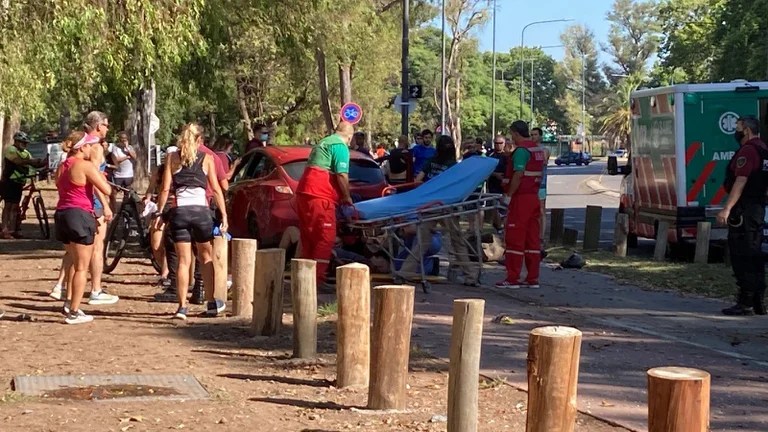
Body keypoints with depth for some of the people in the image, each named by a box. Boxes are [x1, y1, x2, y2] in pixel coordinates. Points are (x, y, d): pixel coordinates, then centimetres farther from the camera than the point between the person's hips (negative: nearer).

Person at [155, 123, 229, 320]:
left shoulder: (172, 158, 6)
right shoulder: (207, 159, 6)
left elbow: (165, 188, 0)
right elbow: (216, 189, 1)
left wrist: (159, 212, 6)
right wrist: (224, 215, 2)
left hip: (179, 212, 0)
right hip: (201, 211, 0)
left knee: (183, 261, 5)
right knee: (206, 257, 16)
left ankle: (182, 306, -2)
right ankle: (212, 303, 19)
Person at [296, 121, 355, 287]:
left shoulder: (323, 142, 25)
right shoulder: (340, 146, -4)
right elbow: (342, 175, -12)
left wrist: (341, 196, 33)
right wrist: (347, 197, 2)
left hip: (304, 192, 9)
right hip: (319, 196, -9)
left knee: (309, 236, 14)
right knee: (326, 237, -8)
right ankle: (317, 278, -13)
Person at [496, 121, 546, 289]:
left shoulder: (521, 150, -13)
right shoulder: (539, 150, 14)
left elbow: (518, 175, -21)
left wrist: (509, 195, -15)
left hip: (521, 198, -9)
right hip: (535, 197, 9)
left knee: (514, 239, -4)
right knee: (533, 239, 9)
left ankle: (512, 278, -3)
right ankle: (532, 278, 11)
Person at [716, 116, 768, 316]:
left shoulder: (747, 151, -14)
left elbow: (740, 182, -22)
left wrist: (727, 208, -25)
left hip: (744, 209, -10)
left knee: (741, 256, -8)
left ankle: (745, 303, -9)